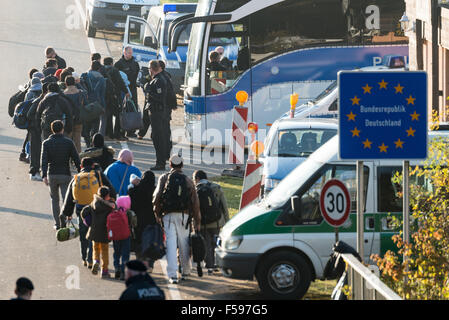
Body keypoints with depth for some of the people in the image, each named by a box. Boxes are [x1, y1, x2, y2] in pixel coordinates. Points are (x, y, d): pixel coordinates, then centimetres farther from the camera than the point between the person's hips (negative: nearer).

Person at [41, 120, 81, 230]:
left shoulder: (46, 143, 0)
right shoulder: (69, 142, -1)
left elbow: (44, 160, -11)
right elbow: (76, 159, -2)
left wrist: (44, 175, -16)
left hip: (52, 175, 1)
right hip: (65, 175, -1)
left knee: (55, 199, 16)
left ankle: (57, 223, 17)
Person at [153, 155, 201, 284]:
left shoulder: (164, 178, 3)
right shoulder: (188, 181, 7)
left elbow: (157, 197, -4)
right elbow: (195, 202, 6)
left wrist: (157, 214, 7)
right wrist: (197, 222, 10)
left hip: (168, 215, -1)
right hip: (184, 215, 1)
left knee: (171, 244, -4)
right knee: (184, 244, 12)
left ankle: (172, 274, -12)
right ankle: (185, 271, 23)